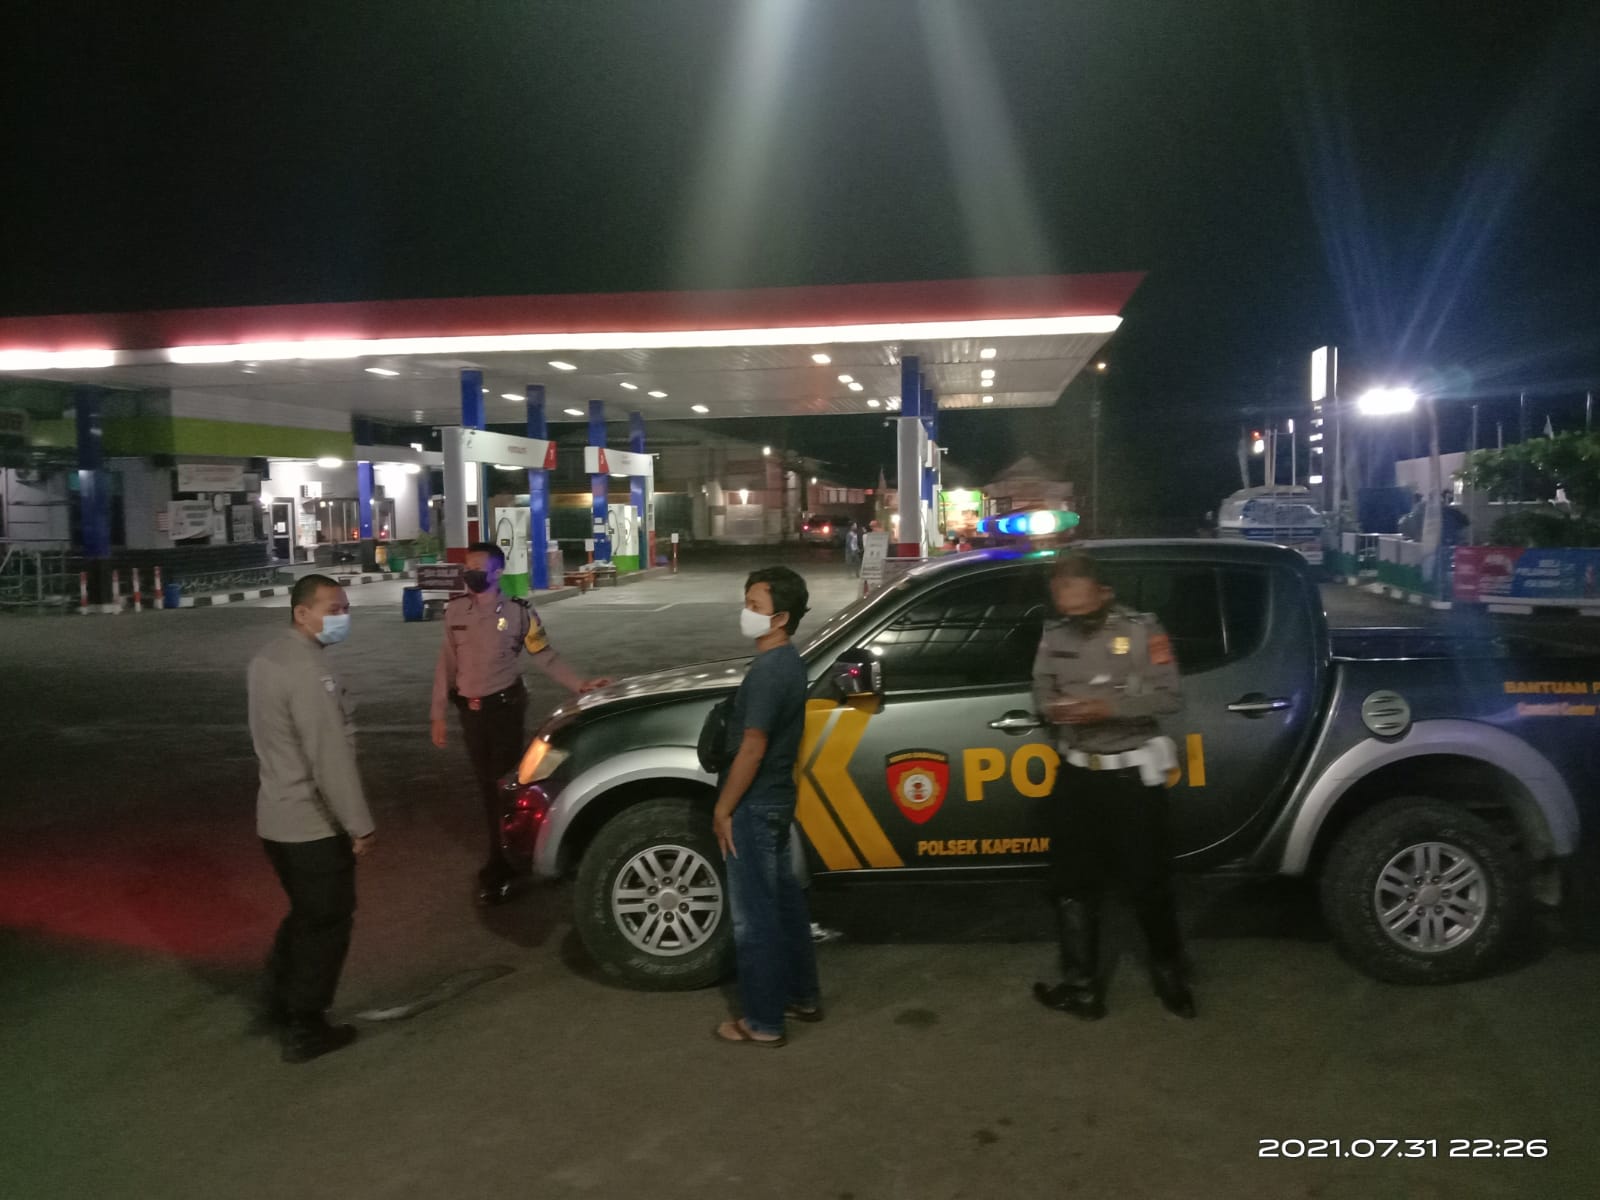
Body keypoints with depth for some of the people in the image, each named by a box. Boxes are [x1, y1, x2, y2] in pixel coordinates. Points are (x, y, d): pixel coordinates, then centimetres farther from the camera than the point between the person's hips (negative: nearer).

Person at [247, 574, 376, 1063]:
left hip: (278, 816, 9)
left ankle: (280, 1001, 37)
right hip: (314, 824, -9)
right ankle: (304, 1030, 15)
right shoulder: (309, 671, -24)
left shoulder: (267, 656, 7)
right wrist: (360, 825, -21)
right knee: (327, 923, 6)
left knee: (304, 914, 25)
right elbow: (331, 758, -26)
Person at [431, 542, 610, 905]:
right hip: (470, 710, 4)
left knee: (504, 783, -3)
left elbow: (545, 657, -5)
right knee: (485, 785, 12)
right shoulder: (455, 611, 2)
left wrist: (579, 684, -16)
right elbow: (447, 664, 7)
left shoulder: (518, 612, -9)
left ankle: (499, 869, 6)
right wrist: (438, 714, 7)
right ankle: (503, 859, 27)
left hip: (505, 707, -4)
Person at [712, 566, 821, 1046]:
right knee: (785, 901, 20)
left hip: (755, 807, -10)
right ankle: (802, 996, 33)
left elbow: (752, 751, -25)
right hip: (777, 800, 10)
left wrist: (723, 810, -15)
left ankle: (763, 1022, 12)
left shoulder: (768, 671, -24)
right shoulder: (788, 661, 7)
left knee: (753, 917, 1)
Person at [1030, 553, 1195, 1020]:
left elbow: (1169, 697, -12)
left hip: (1133, 774, -4)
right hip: (1076, 773, 4)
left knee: (1148, 881, 6)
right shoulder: (1055, 635, 0)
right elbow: (1042, 689, 9)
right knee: (1072, 884, 8)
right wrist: (1054, 708, -15)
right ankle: (1081, 987, 21)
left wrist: (1109, 708, -23)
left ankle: (1170, 973, 31)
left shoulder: (1141, 630, -11)